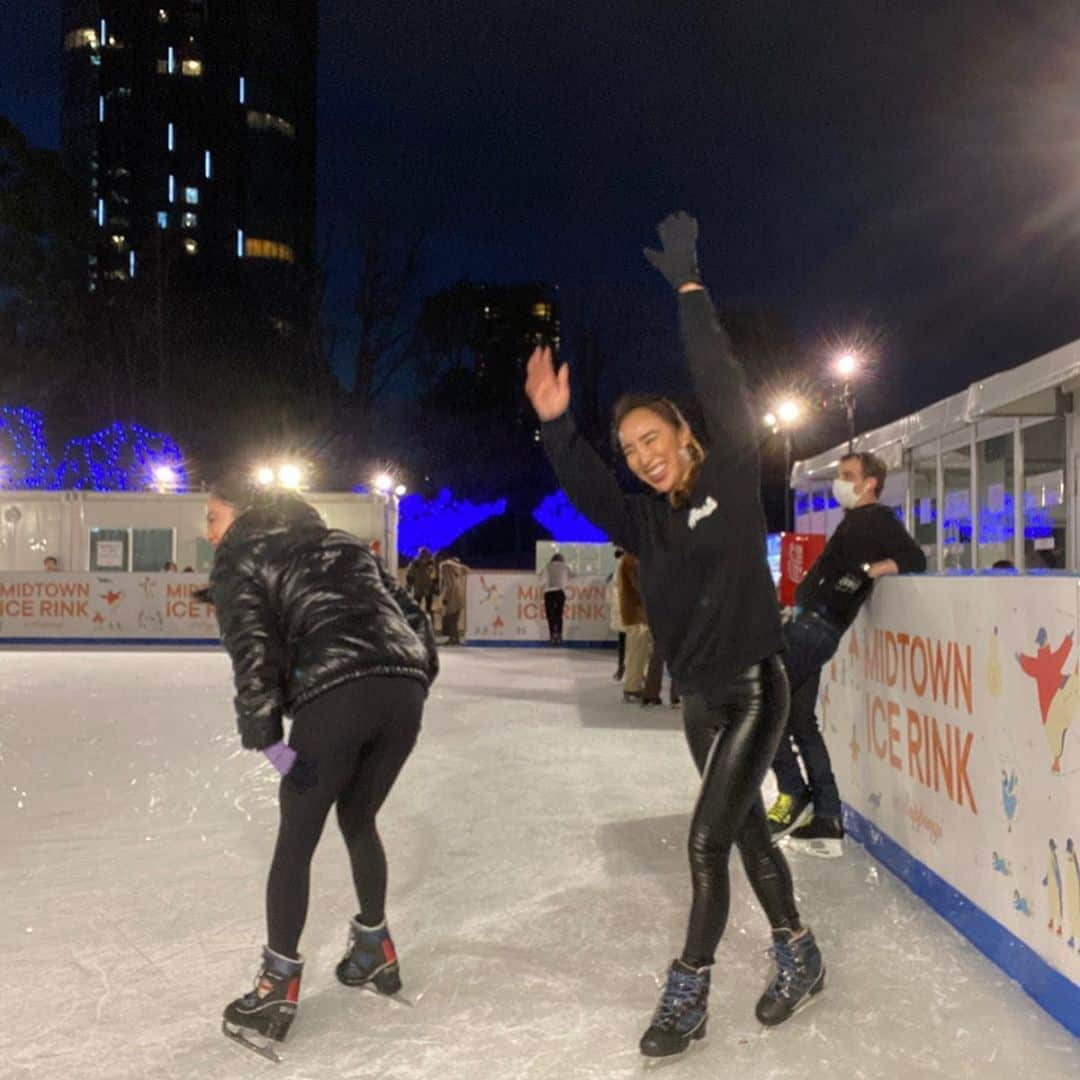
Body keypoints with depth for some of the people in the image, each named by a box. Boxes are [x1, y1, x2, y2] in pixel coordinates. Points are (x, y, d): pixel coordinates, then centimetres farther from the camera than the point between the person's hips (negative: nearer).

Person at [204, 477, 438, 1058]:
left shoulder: (238, 558, 13)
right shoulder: (343, 543, 30)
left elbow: (251, 645, -4)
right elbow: (409, 610, 23)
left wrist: (264, 737, -6)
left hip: (334, 696, -6)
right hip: (403, 688, 6)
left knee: (296, 838, 8)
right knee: (359, 821, 25)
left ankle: (278, 985, 12)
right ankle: (375, 950, 37)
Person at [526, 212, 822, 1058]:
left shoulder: (733, 478, -8)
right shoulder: (647, 522, 6)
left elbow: (726, 392, -18)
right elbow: (588, 494, -8)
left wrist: (689, 290, -21)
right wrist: (556, 426, -23)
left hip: (755, 688, -6)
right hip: (701, 700, 7)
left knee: (708, 837, -9)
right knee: (748, 829, 16)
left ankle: (689, 994, 4)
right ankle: (798, 956, 33)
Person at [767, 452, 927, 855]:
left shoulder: (876, 519, -6)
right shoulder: (855, 522, 22)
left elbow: (915, 559, -19)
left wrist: (864, 572, -26)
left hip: (816, 627, -10)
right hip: (807, 624, 10)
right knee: (800, 719, 10)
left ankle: (793, 794, 0)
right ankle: (827, 822, 12)